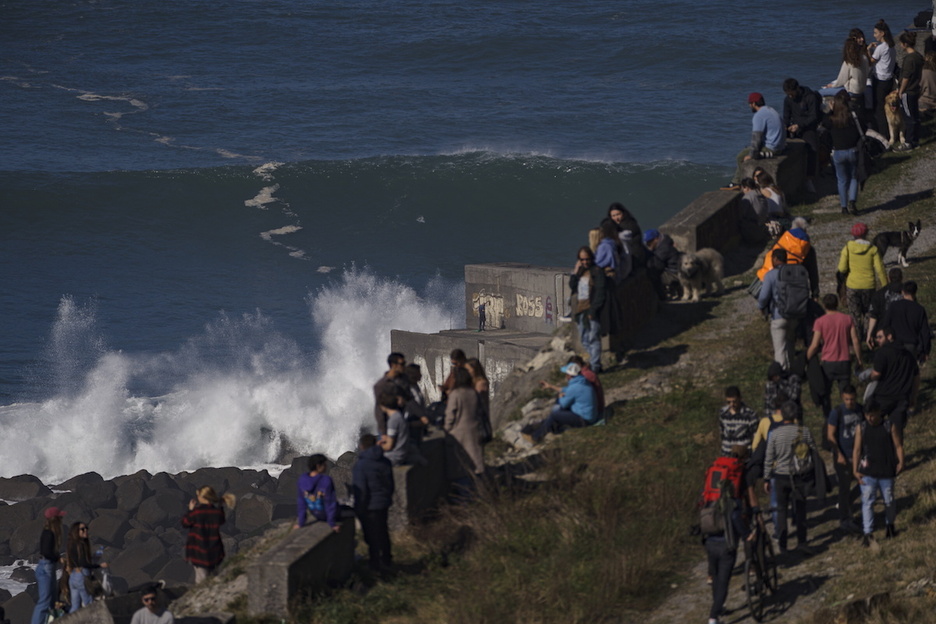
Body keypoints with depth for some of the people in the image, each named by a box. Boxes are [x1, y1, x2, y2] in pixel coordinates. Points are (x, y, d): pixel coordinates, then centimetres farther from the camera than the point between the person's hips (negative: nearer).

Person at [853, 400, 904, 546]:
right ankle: (868, 534, -8)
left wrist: (901, 463, -14)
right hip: (867, 473, 0)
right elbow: (857, 450, 1)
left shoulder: (890, 427, -3)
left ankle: (890, 526, 37)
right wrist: (855, 470, -5)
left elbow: (898, 446, -1)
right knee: (867, 502, -7)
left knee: (889, 500, 14)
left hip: (886, 472, 0)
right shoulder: (861, 428, 0)